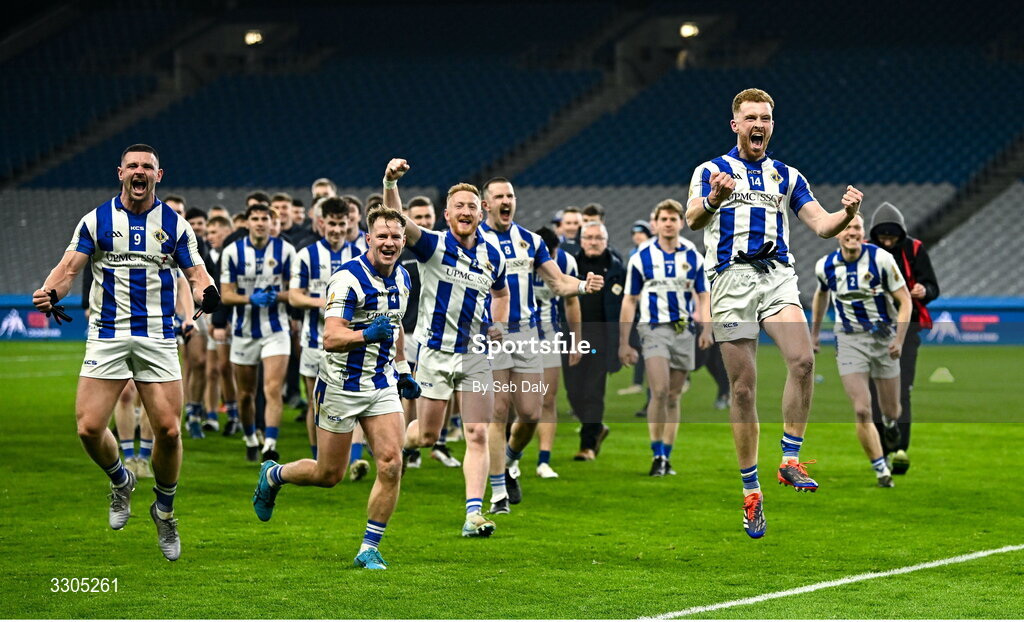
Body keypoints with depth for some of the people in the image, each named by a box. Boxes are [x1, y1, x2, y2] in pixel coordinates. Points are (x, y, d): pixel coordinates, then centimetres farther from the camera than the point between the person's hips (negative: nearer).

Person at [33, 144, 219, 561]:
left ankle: (164, 509, 16)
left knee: (168, 429, -8)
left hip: (158, 337, 0)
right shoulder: (96, 221, 4)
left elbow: (196, 272, 4)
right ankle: (120, 481, 22)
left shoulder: (175, 224, 5)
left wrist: (205, 292, -20)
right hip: (107, 337, 0)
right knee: (89, 428, -10)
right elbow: (69, 267, -2)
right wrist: (49, 292, -24)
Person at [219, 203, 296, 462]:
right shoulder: (232, 251, -1)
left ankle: (270, 445, -24)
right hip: (244, 331, 2)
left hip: (276, 331, -2)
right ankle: (250, 439, 33)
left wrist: (276, 296, -19)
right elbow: (226, 295, -2)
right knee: (245, 394, 11)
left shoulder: (285, 250, -2)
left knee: (273, 389, -18)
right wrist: (251, 298, -20)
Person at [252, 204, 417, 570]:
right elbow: (331, 338, -27)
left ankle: (369, 550, 1)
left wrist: (402, 371, 22)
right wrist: (367, 335, -43)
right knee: (329, 474, 5)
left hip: (383, 385, 6)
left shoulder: (402, 278, 6)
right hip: (342, 386, -6)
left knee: (391, 465, -10)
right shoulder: (348, 279, -19)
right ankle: (272, 476, 36)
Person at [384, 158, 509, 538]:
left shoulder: (492, 256, 6)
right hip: (435, 353, -3)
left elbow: (500, 291, 28)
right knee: (427, 436, 5)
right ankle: (400, 441, 42)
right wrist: (391, 183, -44)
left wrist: (499, 326, 10)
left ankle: (474, 514, -11)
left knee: (478, 435, -8)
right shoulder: (433, 246, -7)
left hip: (476, 356, 3)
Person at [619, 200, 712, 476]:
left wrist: (706, 329, -5)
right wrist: (623, 343, 2)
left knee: (673, 397, 6)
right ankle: (657, 455, -9)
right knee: (660, 391, -18)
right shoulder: (641, 257, 1)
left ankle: (666, 457, 13)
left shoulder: (693, 257, 7)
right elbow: (629, 301, 5)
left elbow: (703, 296, 12)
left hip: (684, 330, 3)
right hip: (654, 329, -3)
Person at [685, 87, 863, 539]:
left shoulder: (787, 177, 19)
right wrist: (713, 199, -31)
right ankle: (751, 491, 5)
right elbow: (693, 219, -8)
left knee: (802, 359, -24)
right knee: (743, 388, -4)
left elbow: (821, 226, 11)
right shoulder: (712, 171, 9)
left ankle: (790, 460, -14)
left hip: (778, 277, 2)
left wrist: (846, 212, -11)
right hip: (732, 277, -2)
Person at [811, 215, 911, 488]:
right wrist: (815, 332, 24)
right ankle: (881, 470, 0)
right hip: (849, 341, 1)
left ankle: (890, 422, 47)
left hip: (884, 339, -1)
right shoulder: (826, 266, -3)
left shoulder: (881, 259, -13)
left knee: (891, 412, 8)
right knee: (862, 412, -13)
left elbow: (904, 300, -8)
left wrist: (899, 339, -18)